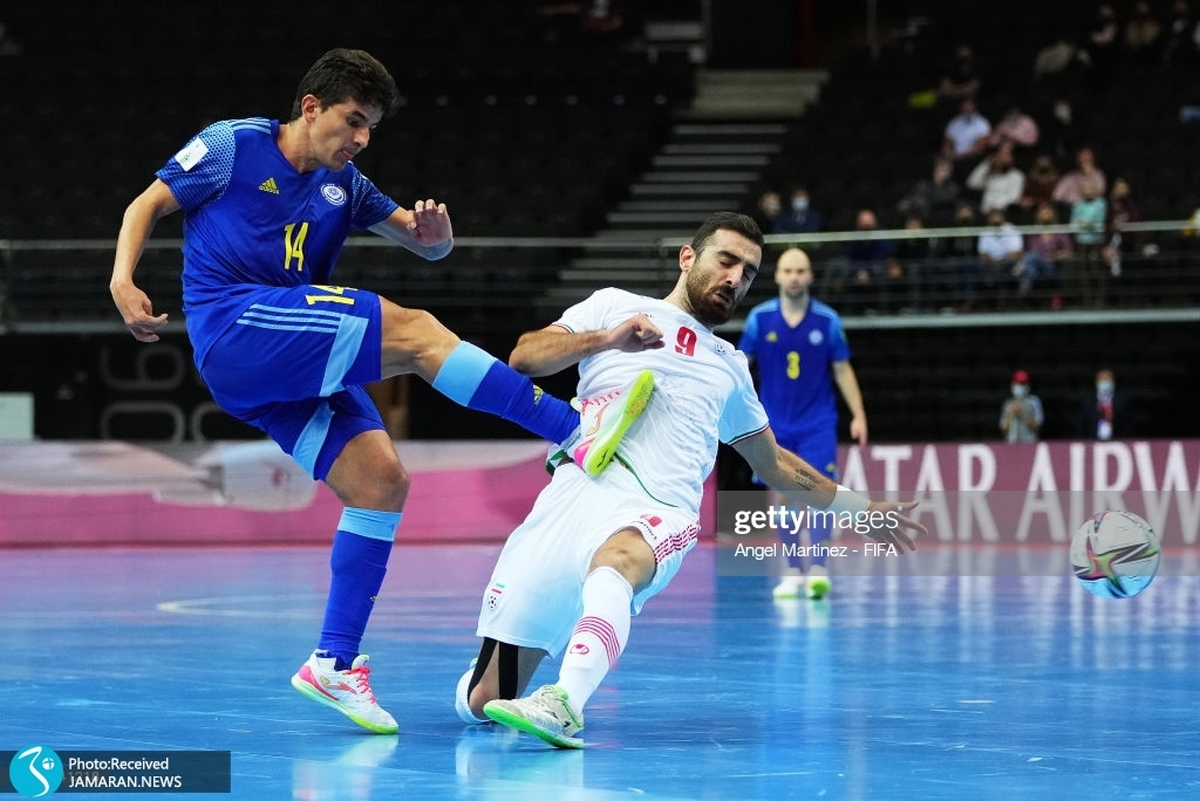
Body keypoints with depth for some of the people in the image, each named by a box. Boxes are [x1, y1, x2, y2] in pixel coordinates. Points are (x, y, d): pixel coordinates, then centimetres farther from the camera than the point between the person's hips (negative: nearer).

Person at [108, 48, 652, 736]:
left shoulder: (343, 185, 19)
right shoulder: (234, 146, 4)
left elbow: (426, 242, 18)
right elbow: (149, 204, 5)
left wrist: (436, 233, -8)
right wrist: (123, 282, -13)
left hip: (290, 369, 8)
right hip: (235, 327, -7)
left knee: (381, 479, -8)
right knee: (413, 331, -20)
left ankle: (336, 663, -6)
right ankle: (577, 431, -24)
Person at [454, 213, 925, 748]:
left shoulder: (729, 368, 32)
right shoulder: (615, 305, 21)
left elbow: (776, 467, 43)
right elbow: (523, 358, 9)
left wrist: (858, 509, 44)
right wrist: (606, 338, -5)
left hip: (660, 515, 1)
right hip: (578, 489, -1)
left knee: (617, 556, -41)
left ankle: (565, 704, -61)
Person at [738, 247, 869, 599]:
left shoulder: (827, 320, -2)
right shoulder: (759, 318, -1)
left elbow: (842, 370, 4)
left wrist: (859, 414, -1)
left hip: (817, 423, -1)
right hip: (775, 425, 1)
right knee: (781, 499, 2)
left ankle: (818, 569, -13)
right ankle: (793, 571, 13)